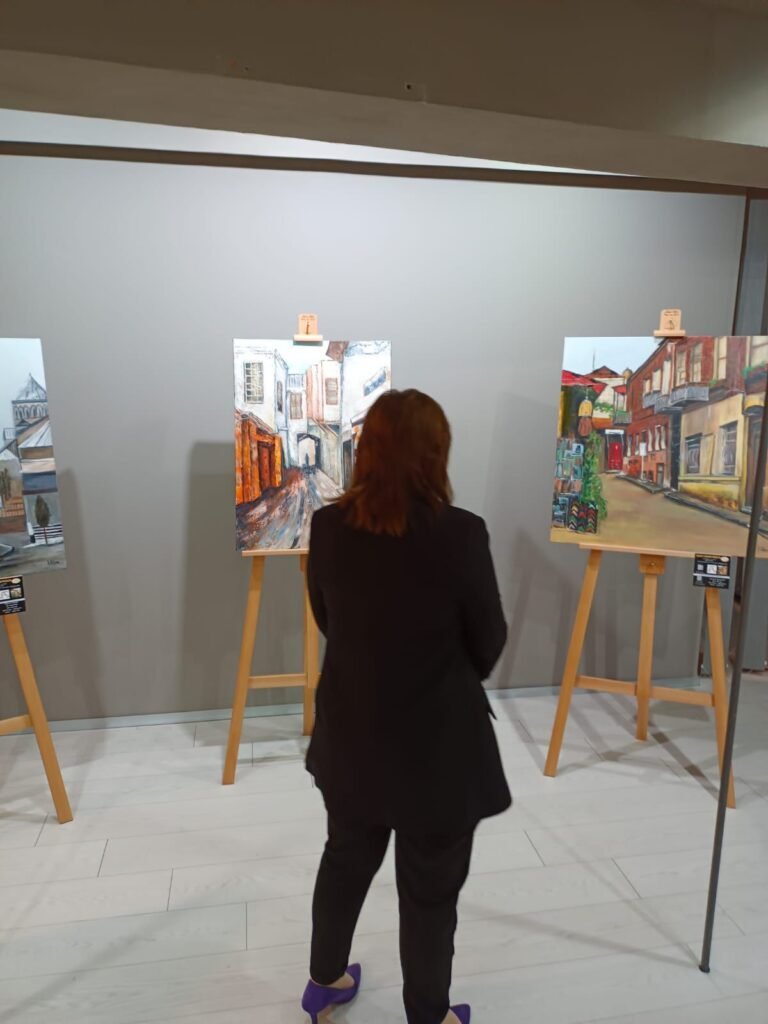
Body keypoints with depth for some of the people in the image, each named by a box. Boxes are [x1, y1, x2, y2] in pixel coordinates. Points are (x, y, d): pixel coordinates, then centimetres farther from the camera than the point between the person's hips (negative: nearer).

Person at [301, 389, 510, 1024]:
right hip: (438, 746, -4)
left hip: (352, 735, 5)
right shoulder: (460, 533, -24)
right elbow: (489, 642, -10)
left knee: (346, 860, 27)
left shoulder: (328, 526, -11)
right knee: (431, 890, 19)